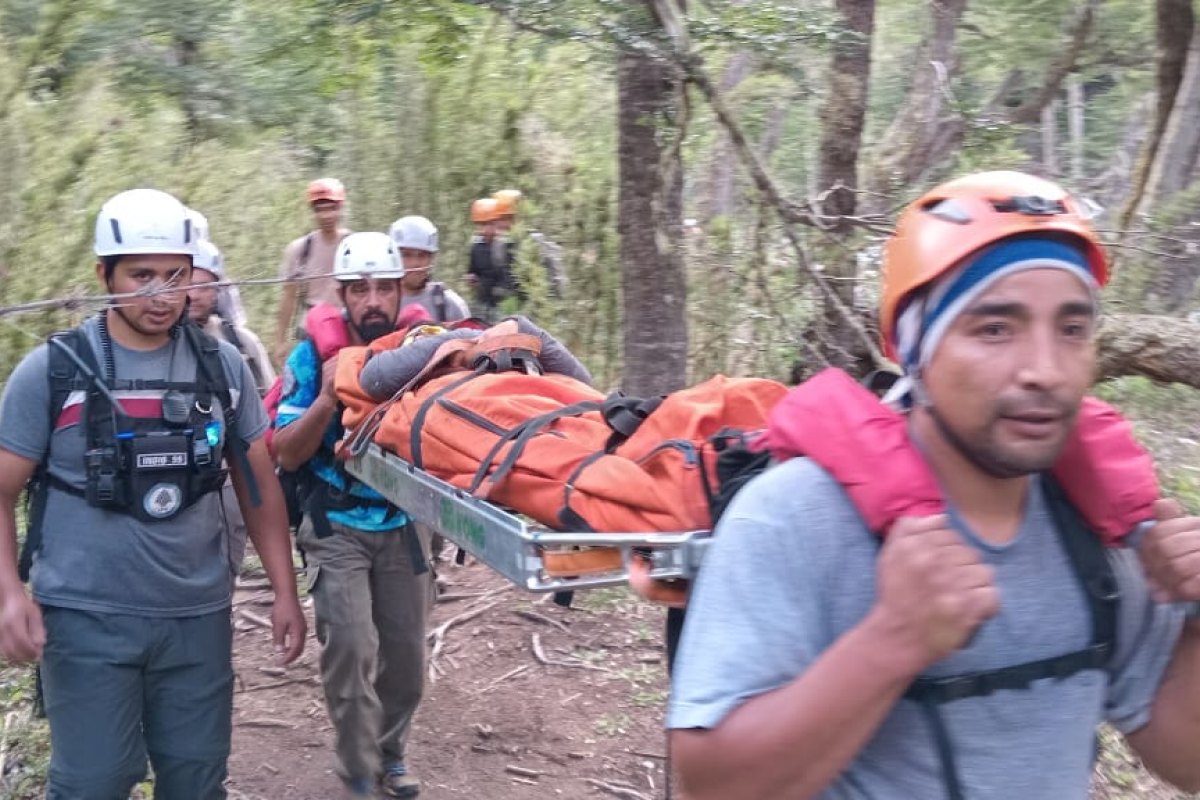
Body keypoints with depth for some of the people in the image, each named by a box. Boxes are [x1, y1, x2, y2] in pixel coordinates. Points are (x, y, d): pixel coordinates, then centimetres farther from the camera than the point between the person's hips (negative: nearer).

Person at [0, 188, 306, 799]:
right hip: (85, 618, -3)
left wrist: (285, 592, 5)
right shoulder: (51, 371, -5)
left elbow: (258, 485, 10)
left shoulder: (224, 368, 3)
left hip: (198, 617, 3)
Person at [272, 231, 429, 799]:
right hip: (336, 528, -3)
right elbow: (287, 454, -12)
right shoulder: (314, 357, -11)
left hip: (402, 526, 3)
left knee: (405, 655, 9)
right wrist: (328, 398, -28)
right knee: (351, 648, -18)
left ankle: (389, 754, 33)